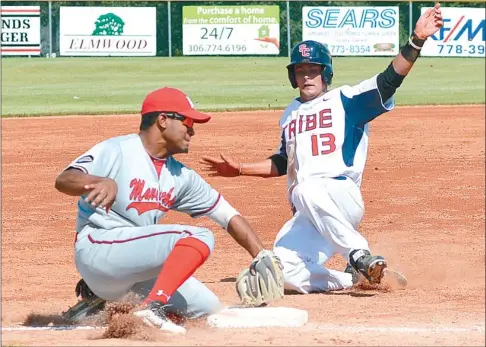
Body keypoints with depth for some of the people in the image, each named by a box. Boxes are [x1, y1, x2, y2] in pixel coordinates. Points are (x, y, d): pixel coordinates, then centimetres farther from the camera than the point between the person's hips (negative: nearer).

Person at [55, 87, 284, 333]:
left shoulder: (181, 177, 14)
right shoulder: (116, 151, -8)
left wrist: (263, 257, 5)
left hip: (136, 262, 9)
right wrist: (103, 182, -41)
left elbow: (228, 215, 16)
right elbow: (63, 181, -21)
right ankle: (151, 308, -30)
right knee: (199, 237, -19)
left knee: (208, 308, 6)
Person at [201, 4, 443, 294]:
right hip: (307, 216, 6)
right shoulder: (290, 115, 26)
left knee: (307, 191, -41)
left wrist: (417, 41, -18)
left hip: (343, 196, -6)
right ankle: (357, 277, 0)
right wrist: (240, 169, 33)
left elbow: (390, 80, -6)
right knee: (285, 272, -17)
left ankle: (359, 256, -33)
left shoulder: (346, 100, 7)